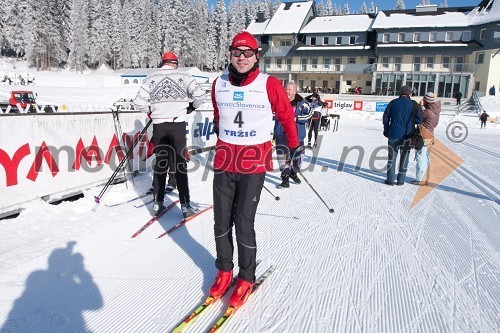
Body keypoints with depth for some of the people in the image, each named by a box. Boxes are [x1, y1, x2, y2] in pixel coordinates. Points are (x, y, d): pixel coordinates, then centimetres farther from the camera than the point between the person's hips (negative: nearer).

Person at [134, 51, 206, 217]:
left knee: (160, 163, 11)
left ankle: (158, 203, 16)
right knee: (180, 164, 2)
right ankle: (185, 205, 2)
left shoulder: (151, 78, 5)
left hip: (159, 125, 2)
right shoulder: (183, 76, 1)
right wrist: (192, 106, 10)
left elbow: (139, 102, -1)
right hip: (178, 124, -2)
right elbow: (199, 94, -9)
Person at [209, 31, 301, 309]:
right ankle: (224, 271, 30)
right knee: (222, 222, 9)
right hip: (224, 160, 4)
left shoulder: (269, 84, -6)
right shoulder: (219, 84, 5)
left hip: (255, 162, -4)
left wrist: (294, 145, 15)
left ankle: (247, 278, 18)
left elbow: (287, 116, 6)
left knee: (244, 224, -4)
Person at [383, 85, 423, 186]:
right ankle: (401, 180, 13)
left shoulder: (393, 103, 2)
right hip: (407, 135, 0)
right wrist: (411, 120, 14)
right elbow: (419, 119, -7)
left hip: (394, 134, 1)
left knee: (392, 156, 8)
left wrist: (386, 130, 13)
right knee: (404, 157, 10)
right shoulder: (414, 104, -2)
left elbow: (385, 117, 3)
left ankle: (390, 179, 7)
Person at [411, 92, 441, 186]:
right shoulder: (435, 111, 8)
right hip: (430, 136, 10)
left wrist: (420, 106, -7)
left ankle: (420, 179, -2)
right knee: (426, 158, 15)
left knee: (421, 158, -5)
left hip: (424, 137, -10)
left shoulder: (428, 112, -20)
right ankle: (425, 178, 23)